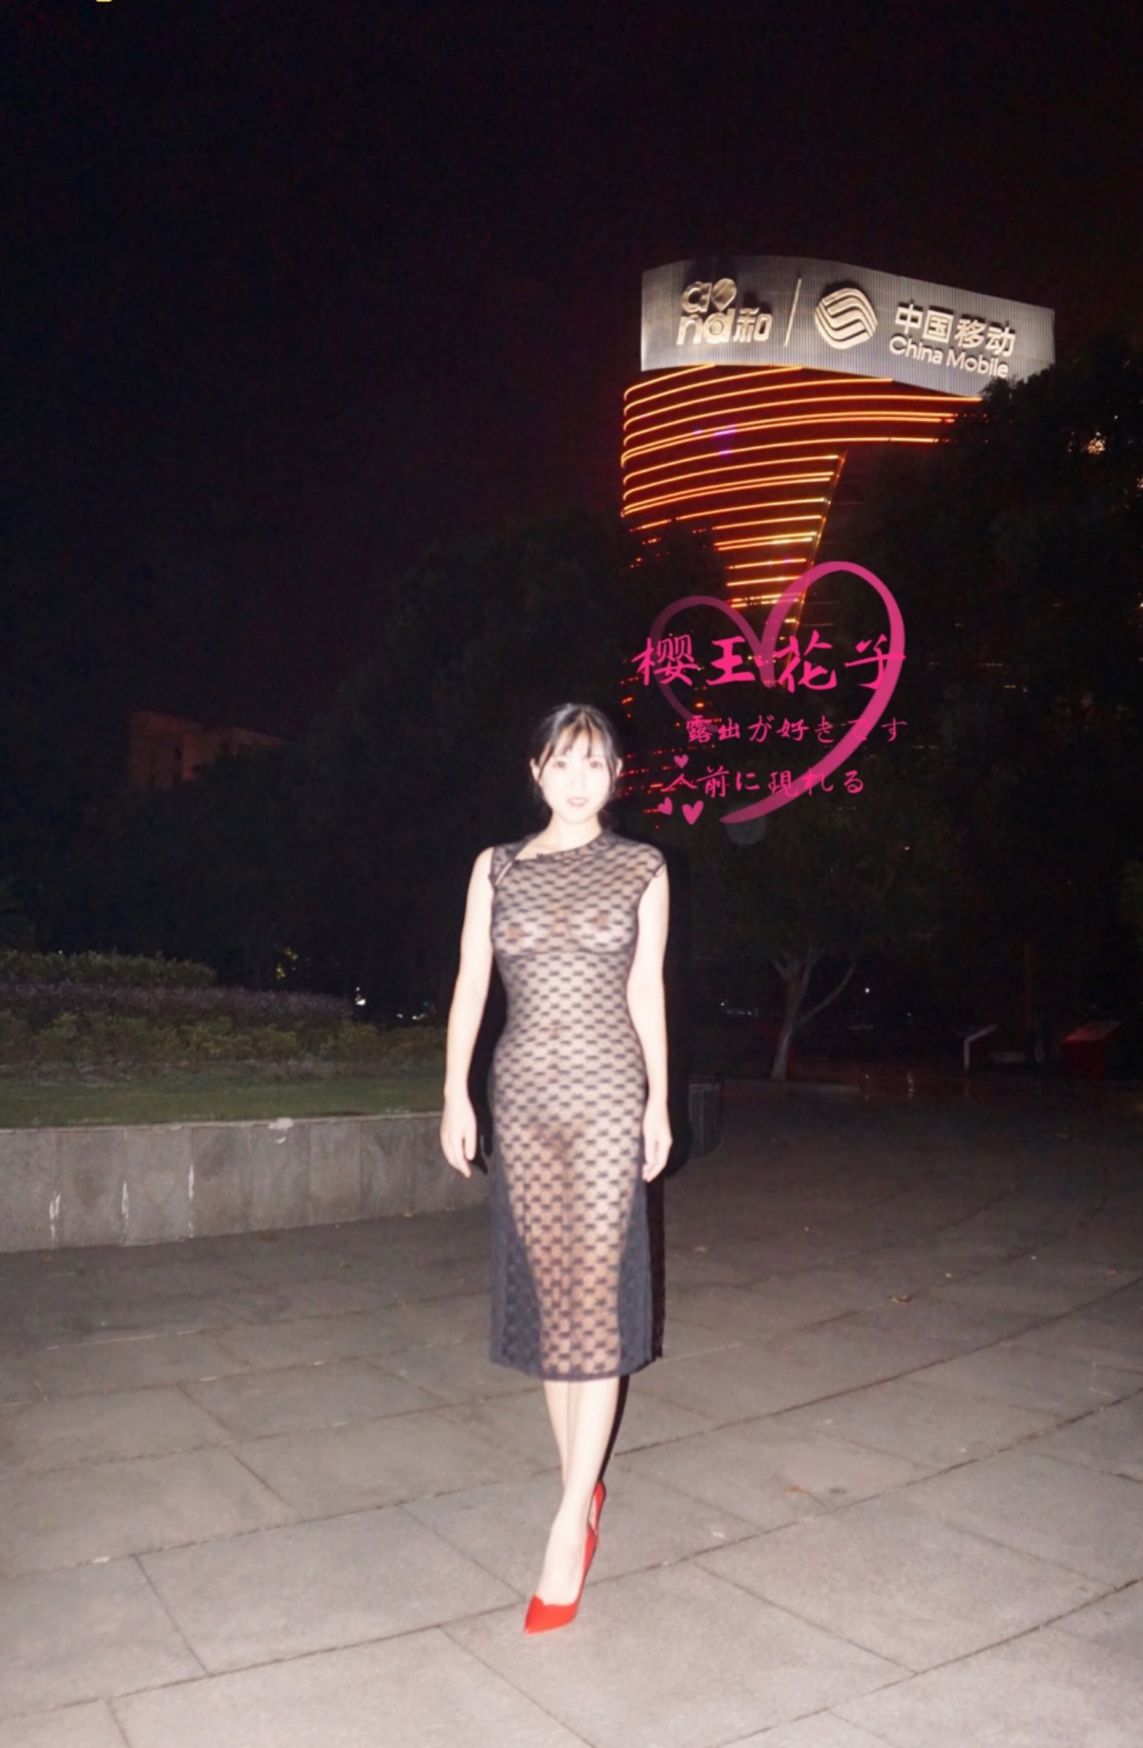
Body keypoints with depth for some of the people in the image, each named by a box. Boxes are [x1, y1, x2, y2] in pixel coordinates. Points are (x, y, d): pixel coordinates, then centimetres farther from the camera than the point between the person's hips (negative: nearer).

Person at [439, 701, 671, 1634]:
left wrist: (659, 1102, 6)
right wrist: (455, 1093, -1)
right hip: (525, 1093, 2)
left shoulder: (642, 868, 5)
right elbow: (471, 981, 5)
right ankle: (584, 1485, 24)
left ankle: (570, 1524, 2)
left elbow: (646, 988, 7)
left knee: (595, 1294, -6)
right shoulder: (497, 867, 7)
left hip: (609, 1096, -2)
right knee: (546, 1290, 8)